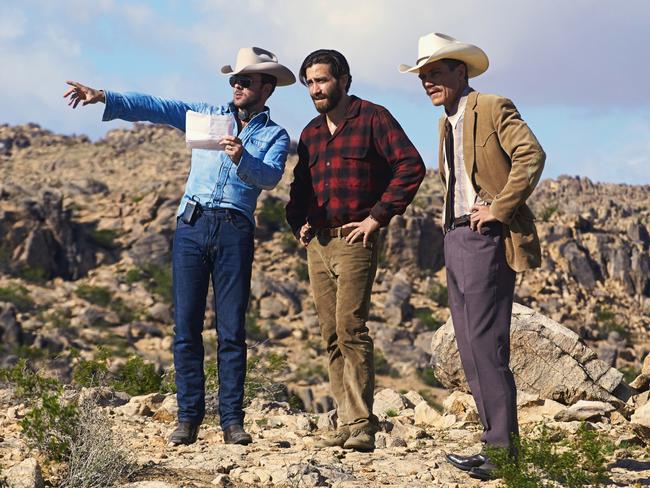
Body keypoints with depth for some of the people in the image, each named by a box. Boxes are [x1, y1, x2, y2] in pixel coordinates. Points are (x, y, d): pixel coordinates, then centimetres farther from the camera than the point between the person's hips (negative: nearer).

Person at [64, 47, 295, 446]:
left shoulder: (275, 136, 11)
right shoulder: (208, 115, 17)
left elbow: (270, 177, -9)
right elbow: (155, 107, 7)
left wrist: (242, 158, -28)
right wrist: (105, 98, -6)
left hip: (235, 230, -2)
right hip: (192, 223, 2)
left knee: (232, 330, -3)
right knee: (186, 326, -2)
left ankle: (232, 420, 0)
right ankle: (189, 417, 2)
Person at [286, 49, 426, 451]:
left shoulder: (372, 118, -2)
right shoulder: (311, 133, 18)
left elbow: (411, 166, -10)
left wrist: (378, 216, -13)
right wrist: (298, 221, 9)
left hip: (354, 241, -7)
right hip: (317, 243, 7)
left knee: (351, 329, -15)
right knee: (331, 337, 5)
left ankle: (362, 425, -13)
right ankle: (346, 423, 9)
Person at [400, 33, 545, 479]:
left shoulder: (494, 109, -6)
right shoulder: (447, 123, 20)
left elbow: (532, 155, -19)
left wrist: (499, 208, -19)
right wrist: (452, 224, 16)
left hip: (487, 239, -9)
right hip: (456, 239, 9)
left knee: (486, 344, -11)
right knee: (470, 348, 8)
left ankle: (502, 448, -7)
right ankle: (500, 439, 13)